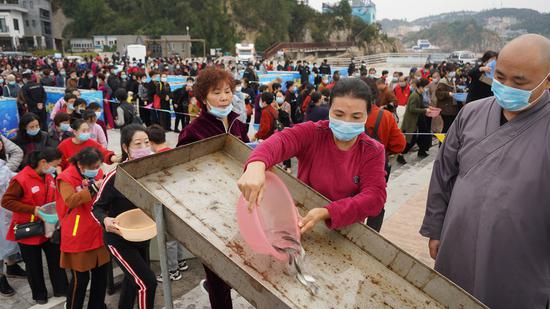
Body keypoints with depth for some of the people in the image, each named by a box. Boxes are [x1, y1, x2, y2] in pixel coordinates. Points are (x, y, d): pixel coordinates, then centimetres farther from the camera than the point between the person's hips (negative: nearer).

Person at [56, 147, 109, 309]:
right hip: (78, 237, -6)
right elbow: (70, 201, -27)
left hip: (98, 233, 6)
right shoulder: (66, 178, -12)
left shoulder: (98, 173, 6)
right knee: (80, 277, 3)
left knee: (101, 272, 15)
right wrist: (93, 187, -33)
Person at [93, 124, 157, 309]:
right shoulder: (115, 177, -27)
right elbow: (97, 207, -16)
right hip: (119, 239, -6)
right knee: (148, 282, -8)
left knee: (134, 279, 25)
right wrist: (105, 220, -36)